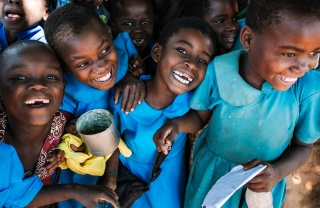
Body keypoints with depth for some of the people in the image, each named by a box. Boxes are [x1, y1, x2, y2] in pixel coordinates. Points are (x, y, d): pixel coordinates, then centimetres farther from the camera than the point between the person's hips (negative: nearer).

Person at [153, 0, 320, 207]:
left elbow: (302, 146, -9)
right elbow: (200, 116, -6)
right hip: (211, 171, 1)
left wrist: (278, 172, -27)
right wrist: (175, 124, -25)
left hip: (263, 182, 0)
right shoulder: (218, 72, -24)